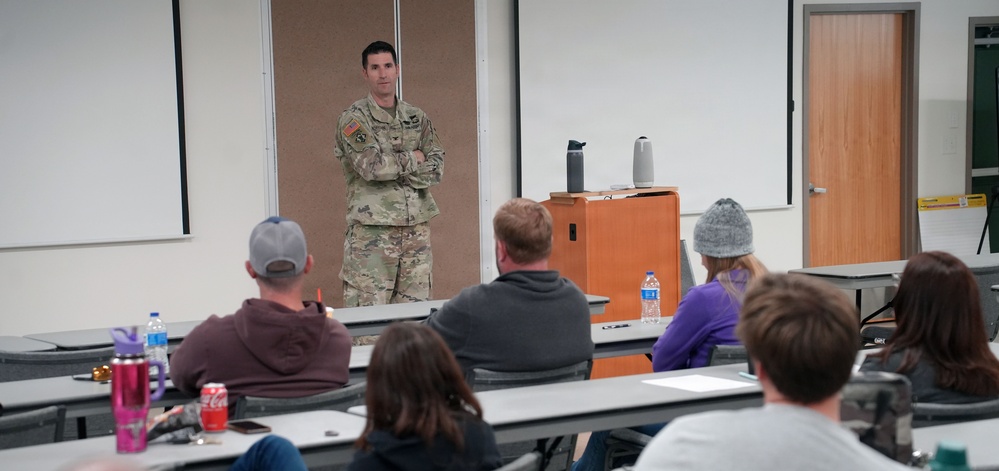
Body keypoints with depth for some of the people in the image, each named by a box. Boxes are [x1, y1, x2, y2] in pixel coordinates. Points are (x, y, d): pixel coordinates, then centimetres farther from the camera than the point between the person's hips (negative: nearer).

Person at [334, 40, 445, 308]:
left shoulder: (417, 118, 13)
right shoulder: (353, 119, -2)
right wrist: (412, 159, -4)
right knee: (367, 308, -7)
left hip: (417, 228, 5)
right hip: (372, 230, -5)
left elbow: (436, 169, 3)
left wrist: (392, 167, -8)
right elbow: (372, 166, -17)